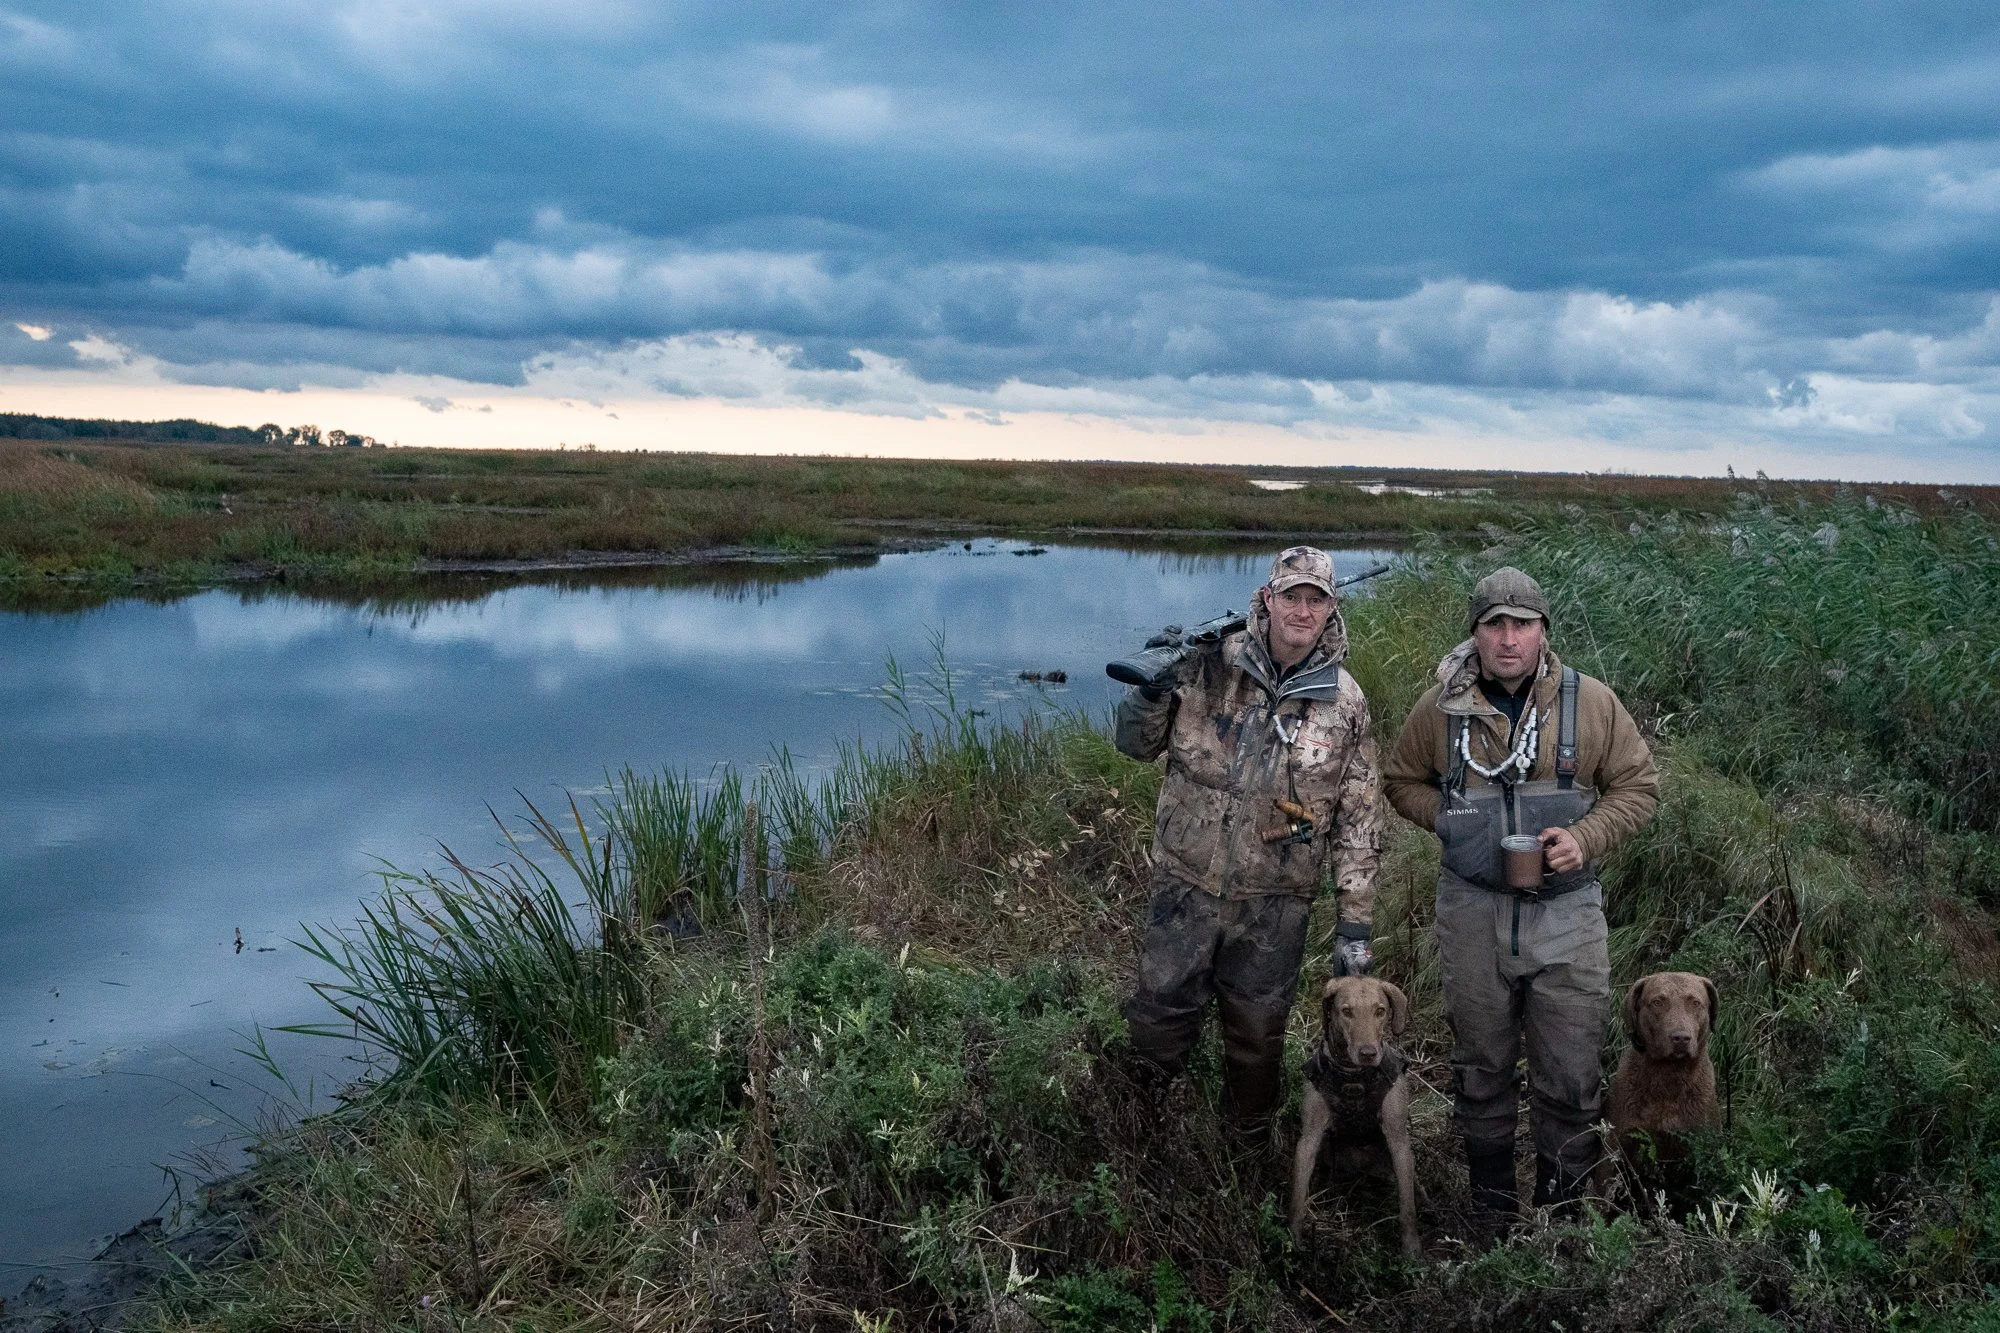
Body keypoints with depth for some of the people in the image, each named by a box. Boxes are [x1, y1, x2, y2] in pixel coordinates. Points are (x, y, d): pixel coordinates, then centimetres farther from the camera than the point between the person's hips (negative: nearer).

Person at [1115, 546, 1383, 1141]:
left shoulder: (1345, 701, -5)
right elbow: (1136, 745, 1)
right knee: (1158, 1014, 10)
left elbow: (1359, 819, 0)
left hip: (1275, 904, 0)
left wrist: (1355, 922, -1)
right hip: (1186, 887, 0)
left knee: (1258, 1034, 16)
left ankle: (1247, 1141, 42)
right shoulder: (1209, 665, -8)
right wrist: (1151, 689, -20)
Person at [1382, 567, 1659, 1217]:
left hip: (1567, 912, -1)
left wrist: (1585, 838, -13)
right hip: (1472, 912, 1)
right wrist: (1450, 819, -7)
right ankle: (1491, 1204, 33)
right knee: (1481, 1064, 15)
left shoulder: (1591, 702, -5)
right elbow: (1402, 781, 11)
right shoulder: (1440, 707, -3)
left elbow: (1638, 785, 3)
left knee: (1571, 1075, 5)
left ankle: (1560, 1207, 25)